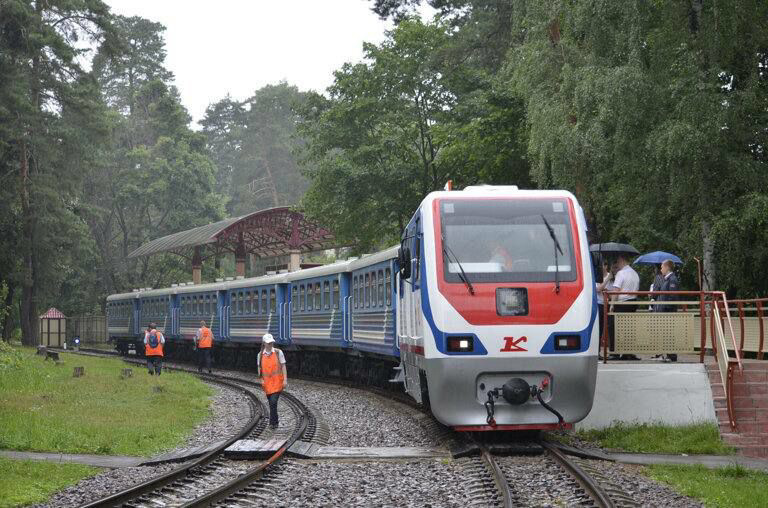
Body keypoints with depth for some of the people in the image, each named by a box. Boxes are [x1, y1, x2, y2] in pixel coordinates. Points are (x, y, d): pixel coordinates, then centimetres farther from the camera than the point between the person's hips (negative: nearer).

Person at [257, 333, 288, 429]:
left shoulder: (278, 352, -3)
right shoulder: (260, 354, 5)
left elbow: (283, 366, -2)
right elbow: (259, 367, 13)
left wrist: (285, 380, -8)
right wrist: (261, 379, 2)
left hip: (277, 381, -3)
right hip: (267, 382, 3)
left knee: (273, 402, -15)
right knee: (271, 403, 10)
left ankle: (273, 422, -10)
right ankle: (274, 422, 24)